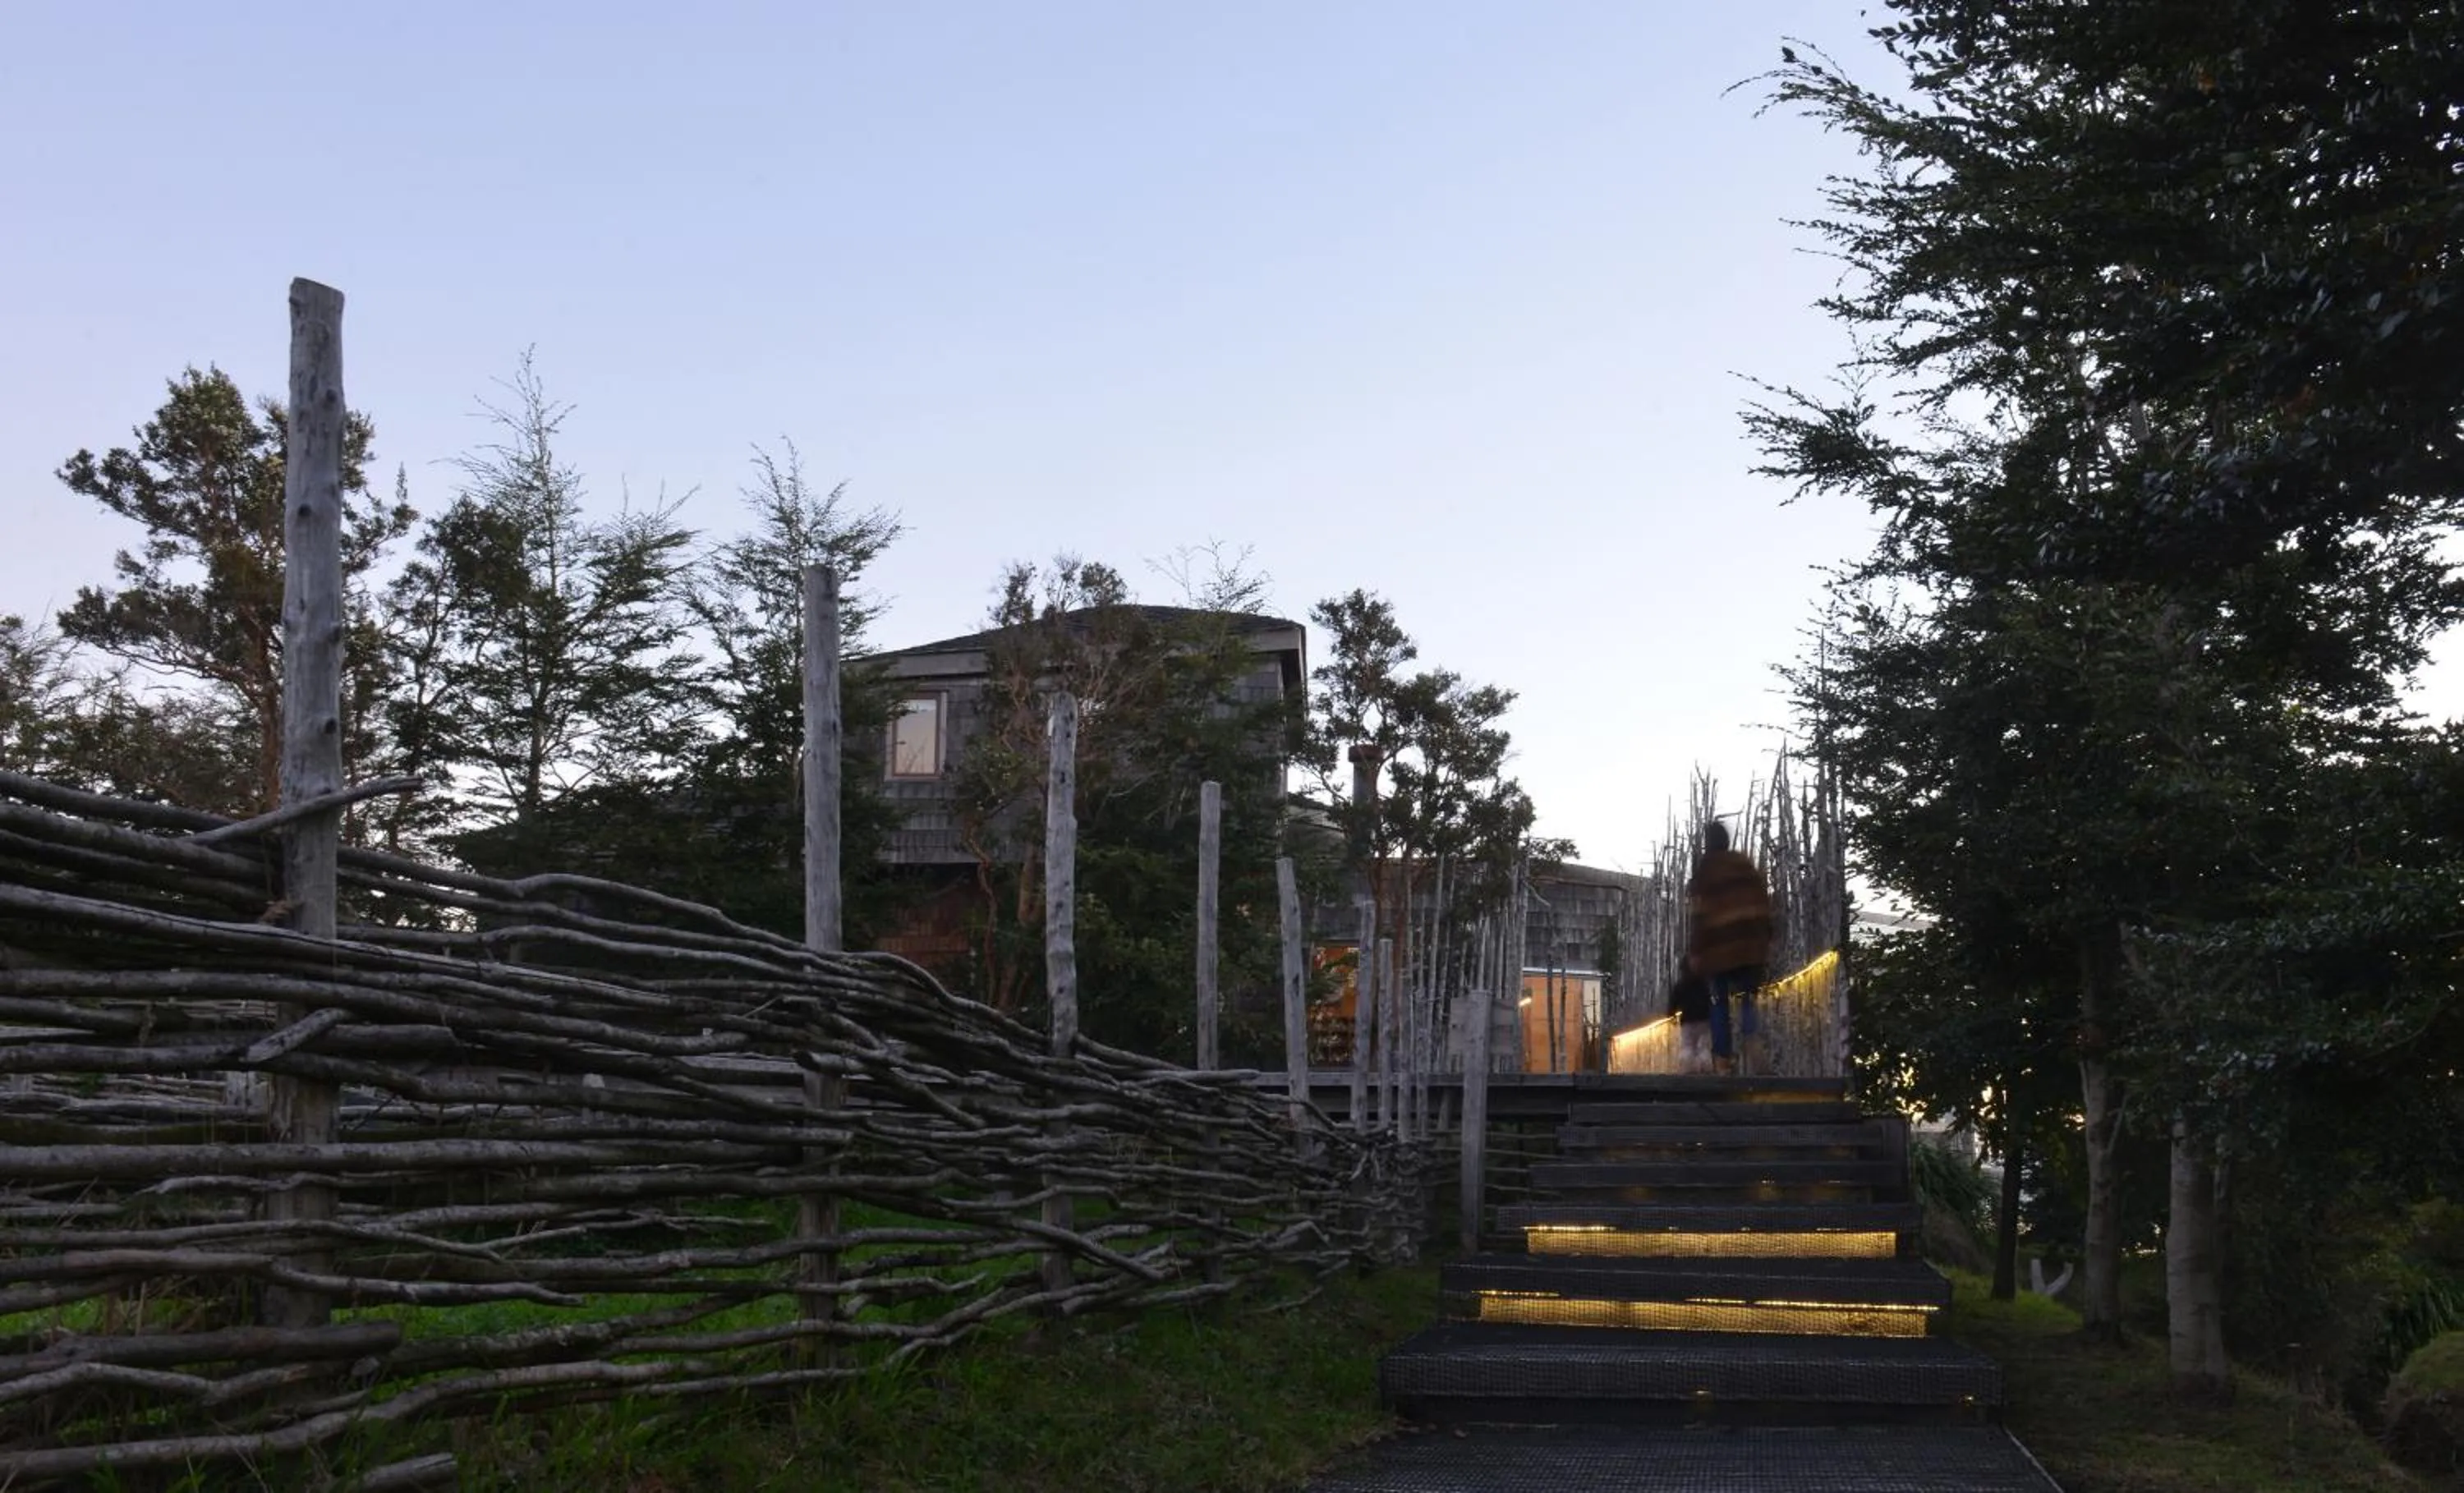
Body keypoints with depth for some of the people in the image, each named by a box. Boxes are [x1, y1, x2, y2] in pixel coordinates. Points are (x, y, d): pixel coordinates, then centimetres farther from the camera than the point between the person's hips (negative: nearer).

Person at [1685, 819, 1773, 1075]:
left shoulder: (1703, 870, -1)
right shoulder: (1747, 865, 13)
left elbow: (1697, 915, -6)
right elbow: (1763, 904, 9)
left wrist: (1694, 952, -4)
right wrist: (1766, 940, 12)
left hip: (1718, 945, -3)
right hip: (1750, 943, 3)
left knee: (1720, 1004, 3)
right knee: (1746, 999, 7)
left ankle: (1723, 1061, -2)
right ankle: (1750, 1038, -22)